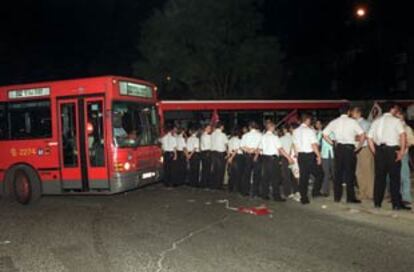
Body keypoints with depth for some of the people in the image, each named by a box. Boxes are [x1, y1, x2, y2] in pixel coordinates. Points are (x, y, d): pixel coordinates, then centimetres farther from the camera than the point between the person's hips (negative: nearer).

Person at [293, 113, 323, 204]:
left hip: (300, 155, 6)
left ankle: (303, 198, 9)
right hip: (310, 155, -6)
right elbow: (314, 145, -16)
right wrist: (319, 156, -9)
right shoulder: (310, 130, -12)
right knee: (319, 174, 11)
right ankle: (315, 192, 4)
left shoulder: (296, 131, 8)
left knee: (303, 176, 8)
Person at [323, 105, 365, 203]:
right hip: (349, 148, -4)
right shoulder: (352, 121, -3)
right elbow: (362, 135, -9)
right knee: (350, 173, 1)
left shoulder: (334, 122, 7)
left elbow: (325, 134, 5)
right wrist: (358, 147, 0)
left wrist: (333, 143, 10)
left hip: (338, 148, 4)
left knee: (338, 172, 9)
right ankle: (350, 197, 3)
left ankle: (337, 197, 14)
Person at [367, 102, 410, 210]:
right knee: (395, 177, 1)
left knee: (379, 177, 9)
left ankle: (377, 202, 12)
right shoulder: (396, 120, -2)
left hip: (379, 150, 5)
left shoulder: (376, 121, 13)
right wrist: (402, 151, -14)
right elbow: (403, 135, -18)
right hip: (392, 150, -4)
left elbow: (370, 138, 8)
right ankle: (397, 204, 3)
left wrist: (375, 152, 12)